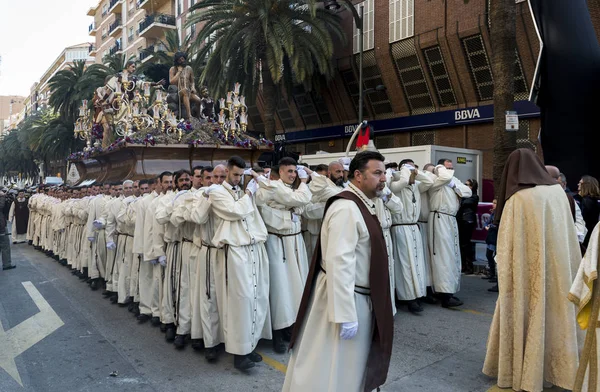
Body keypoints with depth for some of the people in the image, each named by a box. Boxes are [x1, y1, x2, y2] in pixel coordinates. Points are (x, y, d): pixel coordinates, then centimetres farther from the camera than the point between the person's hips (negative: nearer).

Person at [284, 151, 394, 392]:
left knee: (350, 366, 23)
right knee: (334, 370, 7)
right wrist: (345, 315, -27)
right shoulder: (346, 208, -23)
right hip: (344, 298, -10)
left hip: (359, 297, 10)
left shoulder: (362, 205, 9)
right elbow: (339, 263, -28)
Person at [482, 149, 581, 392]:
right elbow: (569, 234, 7)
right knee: (555, 313, 16)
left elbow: (507, 241, -12)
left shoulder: (517, 199, -15)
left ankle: (523, 372, 21)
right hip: (557, 266, 5)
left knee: (526, 315, 8)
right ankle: (559, 368, 29)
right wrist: (571, 267, 16)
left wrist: (503, 269, -1)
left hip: (526, 269, -5)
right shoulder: (557, 191, 0)